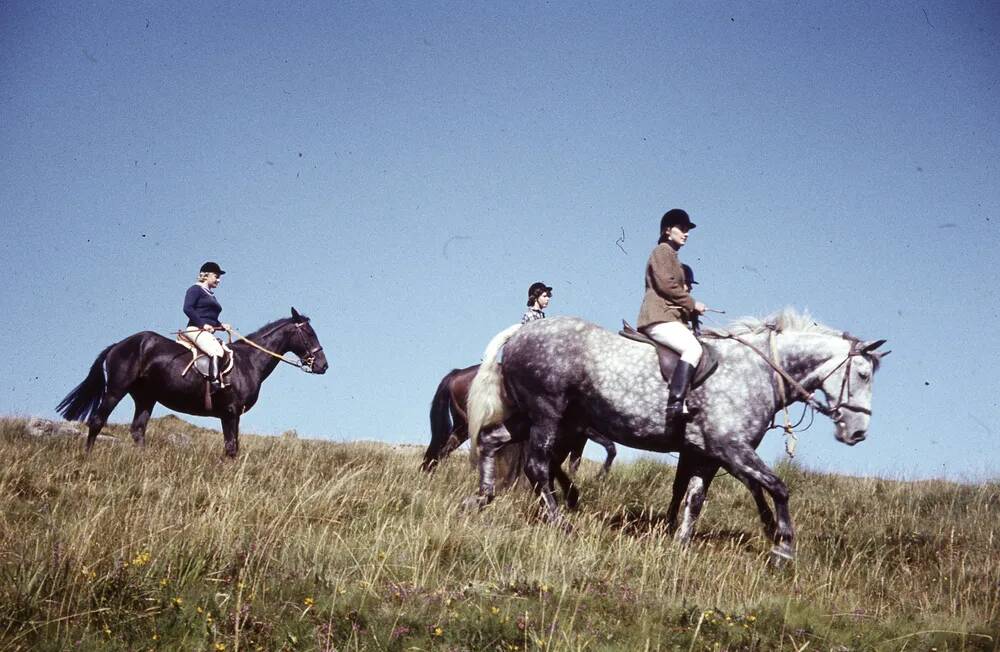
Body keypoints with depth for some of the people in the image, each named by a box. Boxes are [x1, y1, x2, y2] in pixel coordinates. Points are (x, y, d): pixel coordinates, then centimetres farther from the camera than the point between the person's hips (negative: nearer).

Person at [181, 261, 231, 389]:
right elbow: (187, 308, -14)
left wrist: (221, 325, 11)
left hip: (208, 332, 10)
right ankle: (215, 384, -40)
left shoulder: (211, 295, 27)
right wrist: (203, 324, -19)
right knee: (217, 351, -32)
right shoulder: (196, 289, 1)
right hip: (196, 330, -10)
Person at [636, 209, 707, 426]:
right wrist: (691, 304, -7)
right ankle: (675, 405, -42)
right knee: (693, 348, -31)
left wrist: (691, 310, 16)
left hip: (672, 318, 11)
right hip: (660, 318, -11)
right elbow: (666, 285, -11)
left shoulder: (671, 256, 32)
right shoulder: (662, 251, 2)